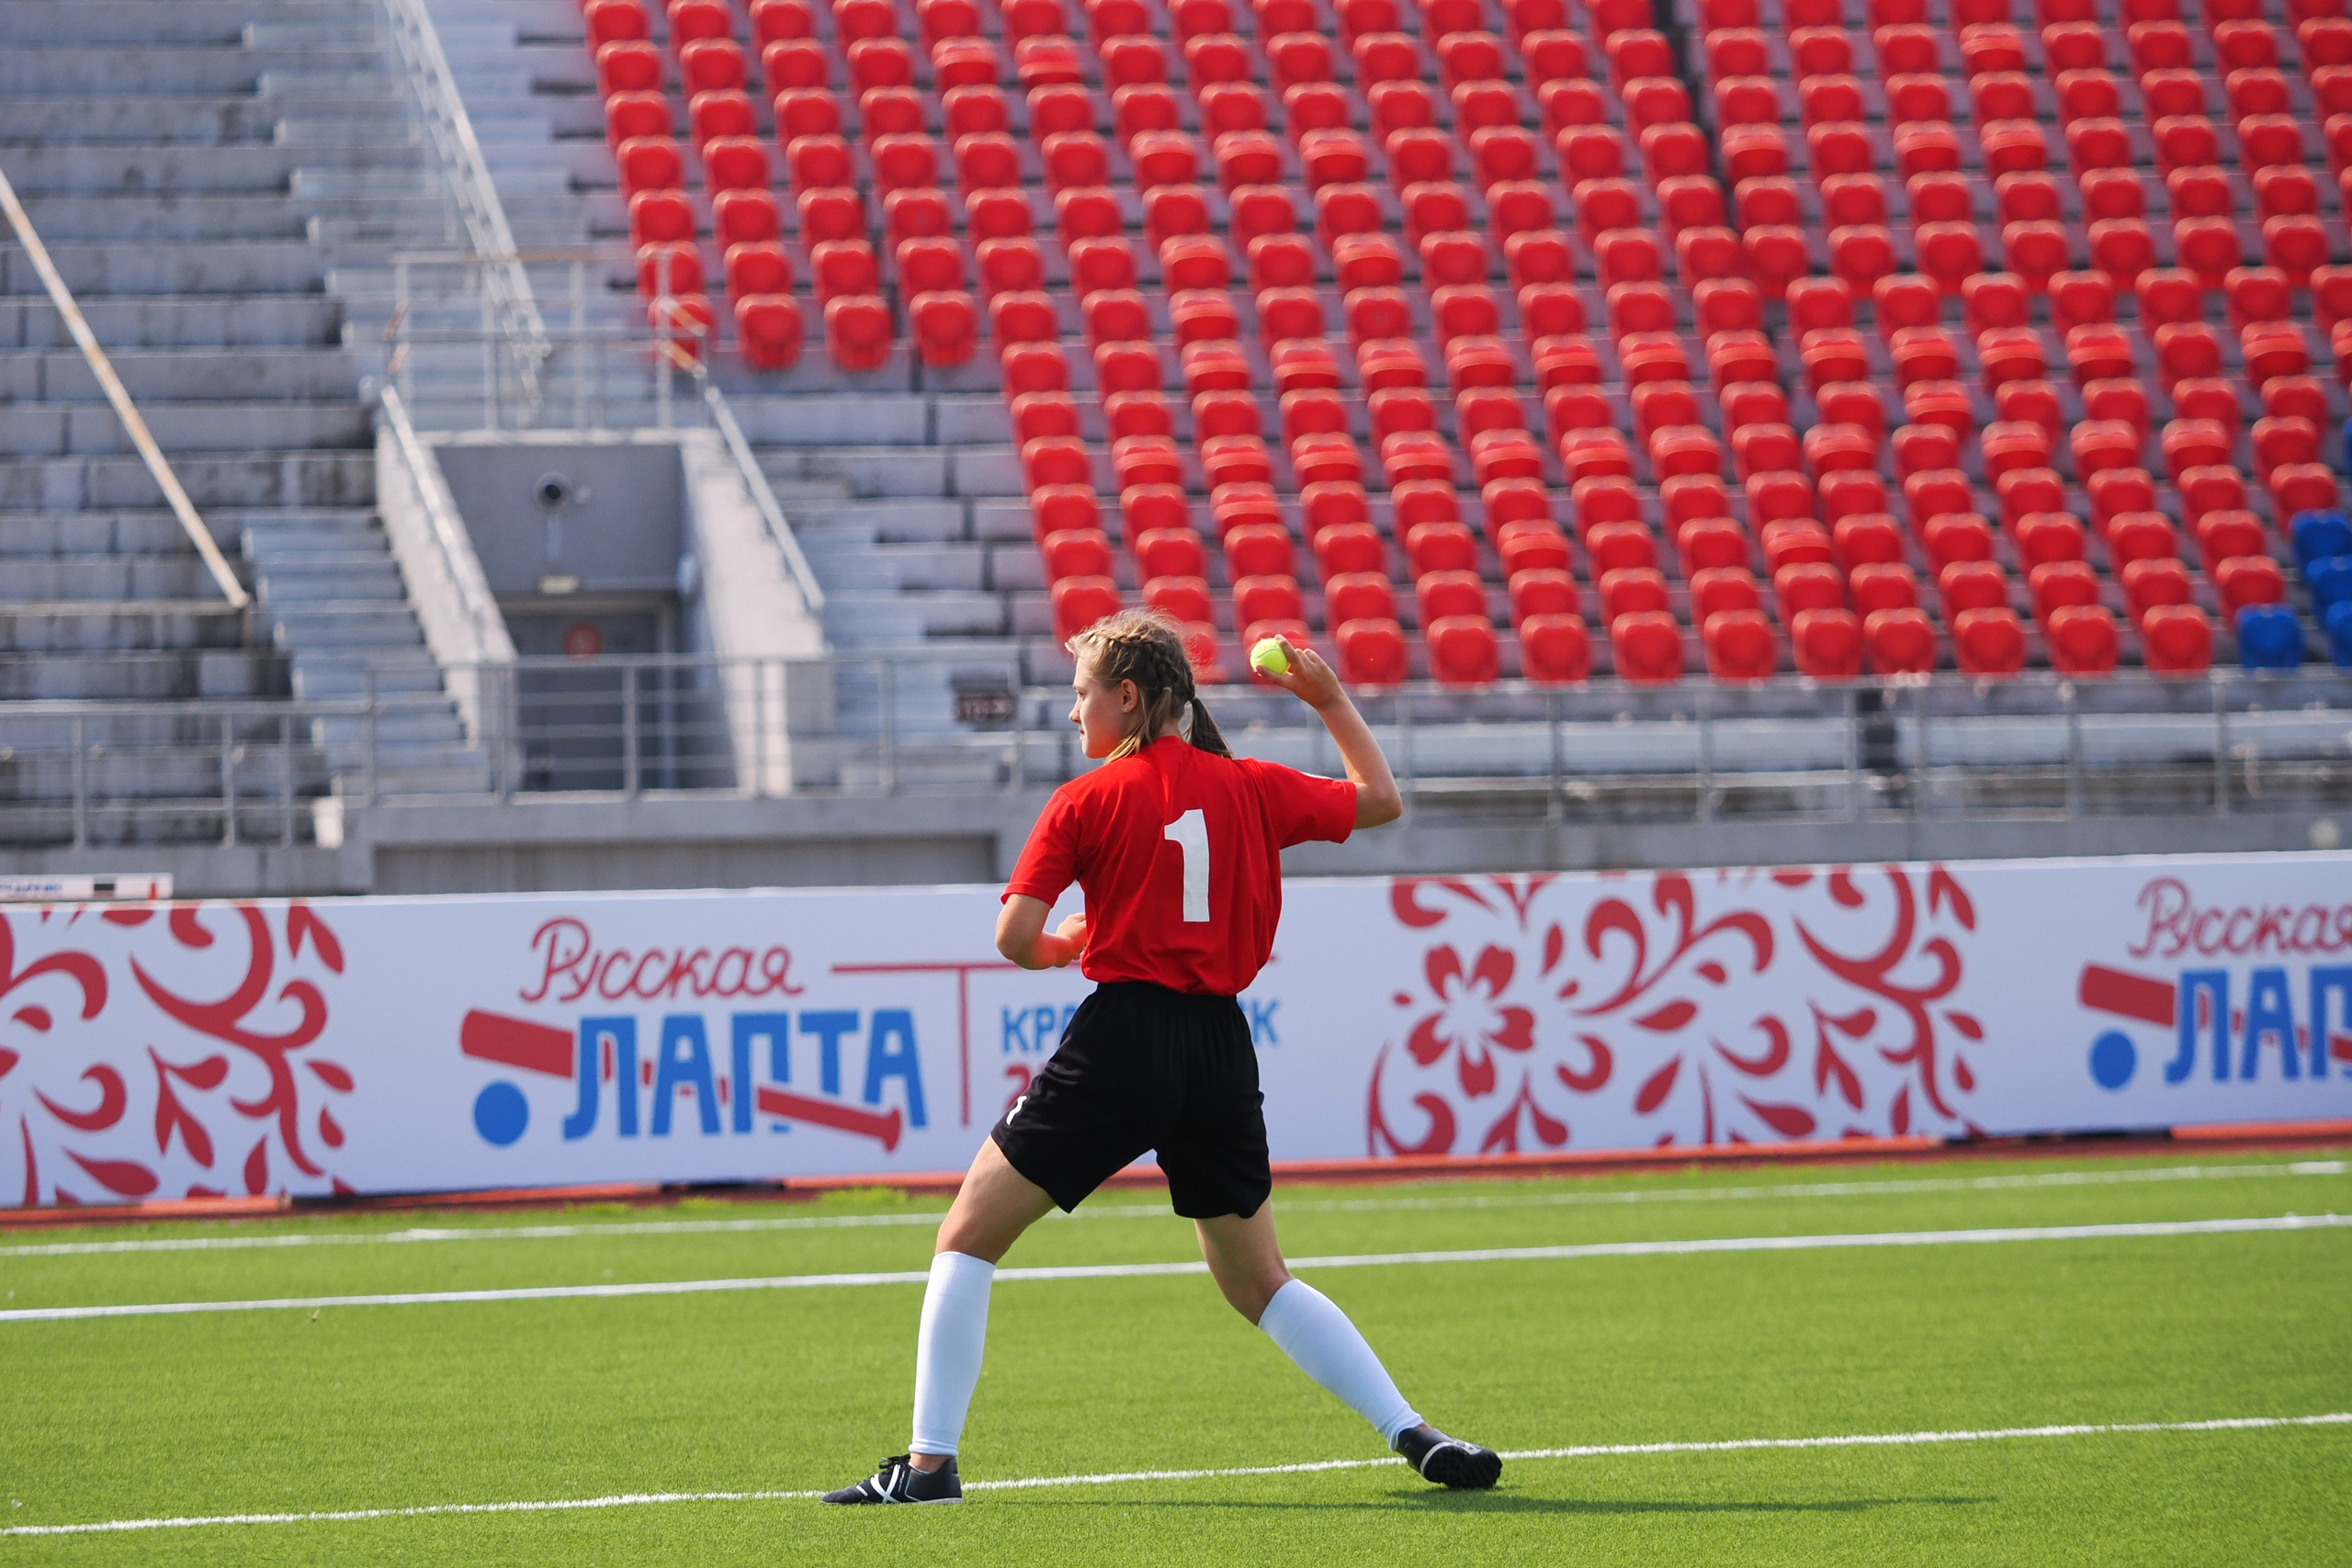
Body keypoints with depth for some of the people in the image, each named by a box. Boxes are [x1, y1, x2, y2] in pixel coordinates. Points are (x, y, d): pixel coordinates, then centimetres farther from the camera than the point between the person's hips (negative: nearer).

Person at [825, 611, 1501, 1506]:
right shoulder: (1250, 788, 7)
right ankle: (1415, 1436, 9)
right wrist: (1331, 701, 29)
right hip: (1221, 1051, 5)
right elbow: (1379, 800, 21)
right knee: (1258, 1282, 19)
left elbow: (1015, 938, -8)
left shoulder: (1085, 802, -3)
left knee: (968, 1237, 6)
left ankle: (930, 1462, -3)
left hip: (1121, 1040, -5)